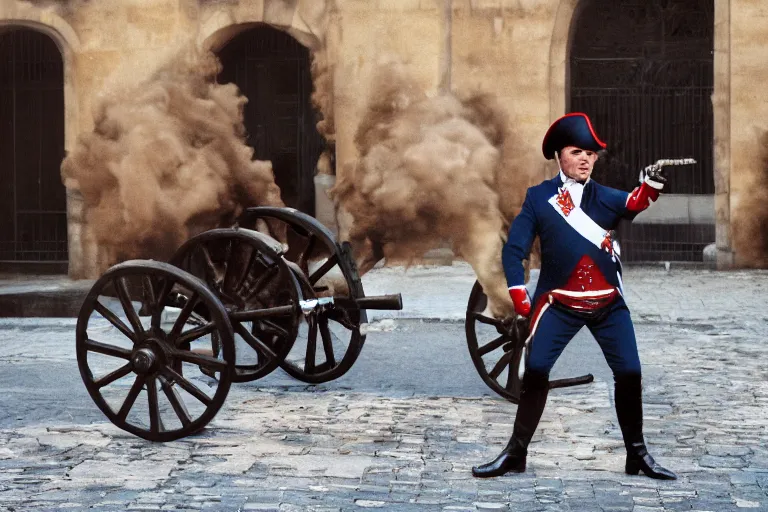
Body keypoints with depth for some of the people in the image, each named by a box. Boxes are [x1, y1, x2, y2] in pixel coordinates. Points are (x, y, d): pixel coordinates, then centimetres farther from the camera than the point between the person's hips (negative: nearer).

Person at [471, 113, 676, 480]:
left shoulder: (603, 196, 2)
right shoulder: (539, 197, 0)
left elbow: (633, 205, -21)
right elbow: (514, 249, -1)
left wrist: (651, 186, -43)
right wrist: (520, 300, -10)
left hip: (608, 303, 1)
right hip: (559, 302, -1)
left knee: (629, 372, -5)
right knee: (535, 368, -11)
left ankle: (637, 453, 11)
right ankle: (515, 453, 0)